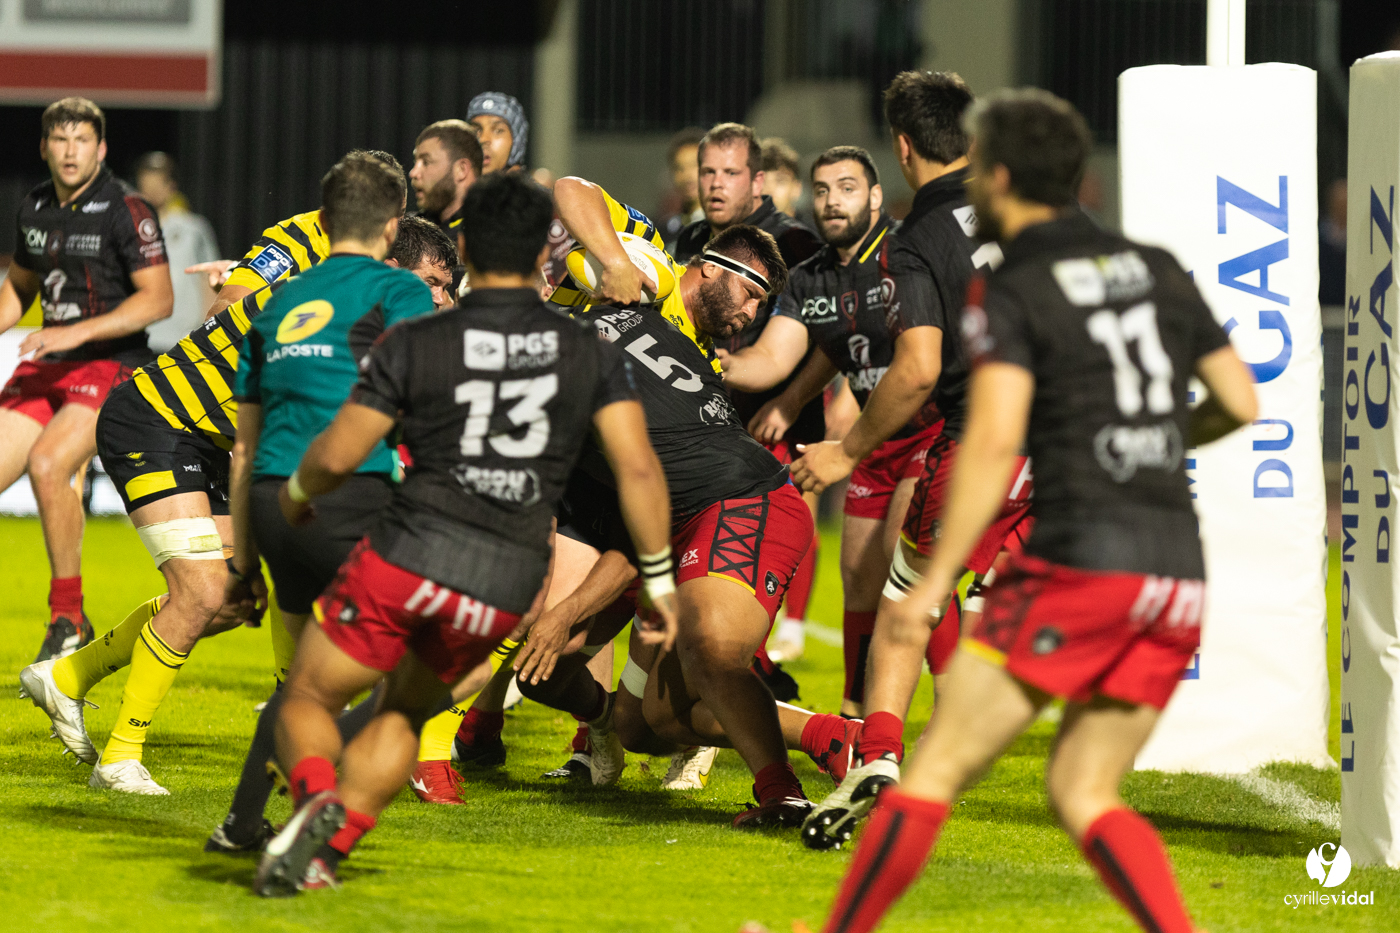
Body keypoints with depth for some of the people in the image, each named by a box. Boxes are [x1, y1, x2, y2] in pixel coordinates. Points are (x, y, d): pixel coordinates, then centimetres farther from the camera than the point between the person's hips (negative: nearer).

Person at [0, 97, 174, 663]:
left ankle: (69, 617, -17)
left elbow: (158, 299, -16)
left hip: (110, 365, -7)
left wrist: (80, 331, -22)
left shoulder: (126, 211, -11)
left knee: (47, 462, -29)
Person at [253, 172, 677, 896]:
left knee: (309, 701, 13)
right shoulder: (590, 354, 4)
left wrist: (296, 493, 19)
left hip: (408, 557, -3)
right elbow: (637, 467, -3)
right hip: (507, 589, 3)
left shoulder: (414, 344, -3)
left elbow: (337, 455, -3)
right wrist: (659, 578, 5)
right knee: (405, 713, 26)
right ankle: (329, 849, 9)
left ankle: (317, 801, -19)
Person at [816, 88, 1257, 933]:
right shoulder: (1157, 269, 14)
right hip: (1180, 571, 6)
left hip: (1080, 556, -6)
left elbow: (993, 442, -15)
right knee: (1083, 794, 12)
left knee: (937, 769, 3)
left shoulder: (1009, 294, -4)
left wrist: (937, 579, -13)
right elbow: (1241, 403, 15)